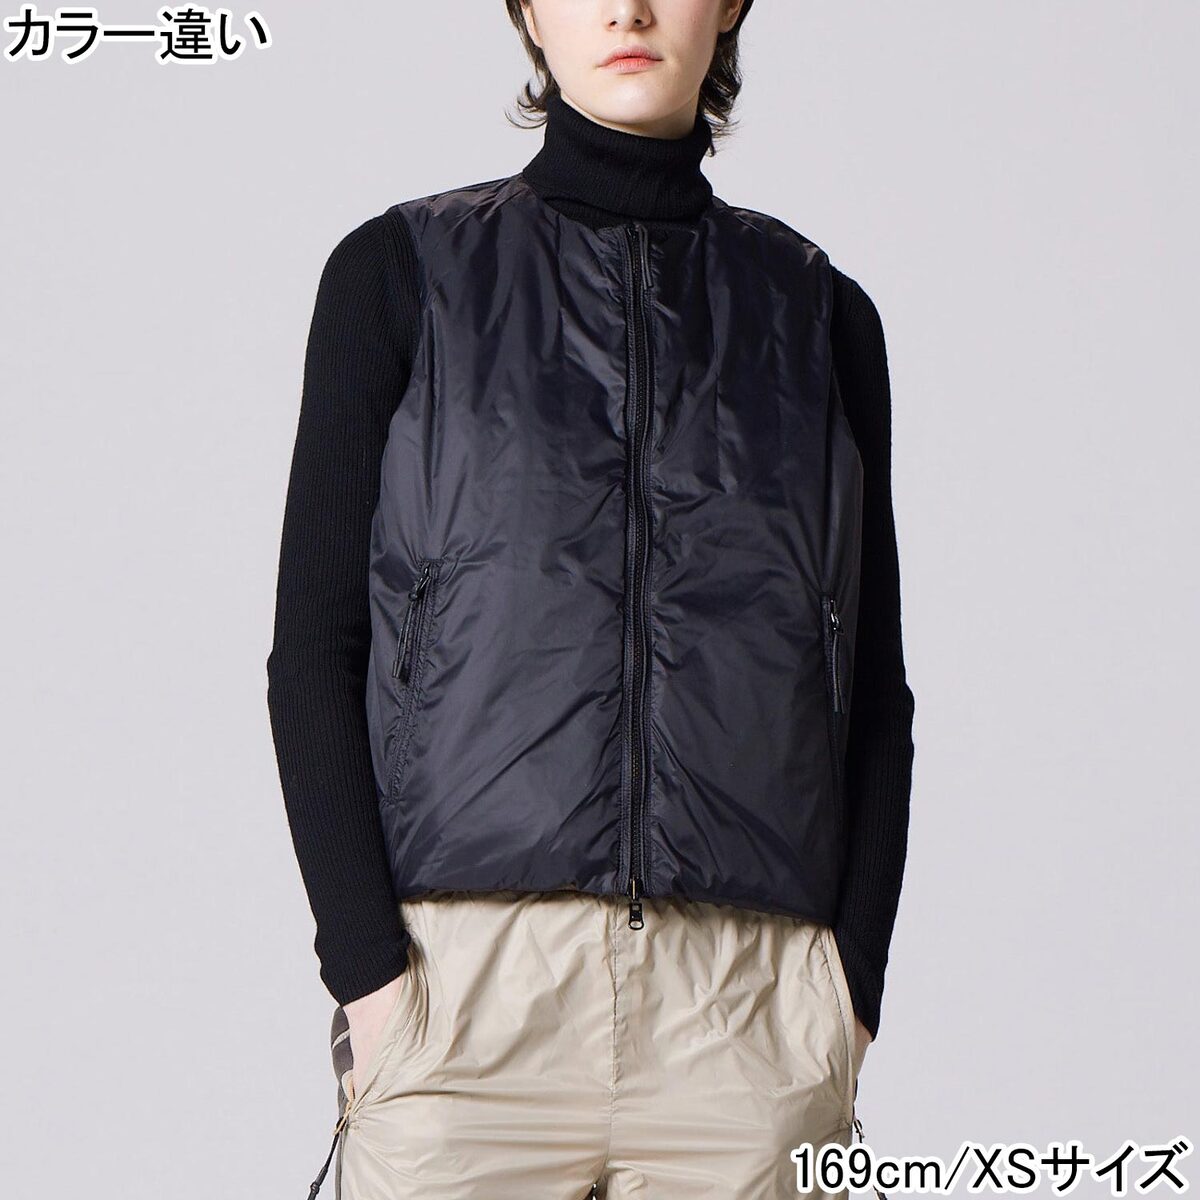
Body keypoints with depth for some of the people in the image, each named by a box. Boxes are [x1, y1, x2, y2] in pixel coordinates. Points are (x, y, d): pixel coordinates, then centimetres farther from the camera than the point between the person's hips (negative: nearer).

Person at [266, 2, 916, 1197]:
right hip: (463, 976, -1)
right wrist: (367, 968, -8)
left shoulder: (818, 311, 12)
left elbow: (874, 691, 12)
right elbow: (313, 650, 2)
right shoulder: (402, 272, 7)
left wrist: (852, 983, 1)